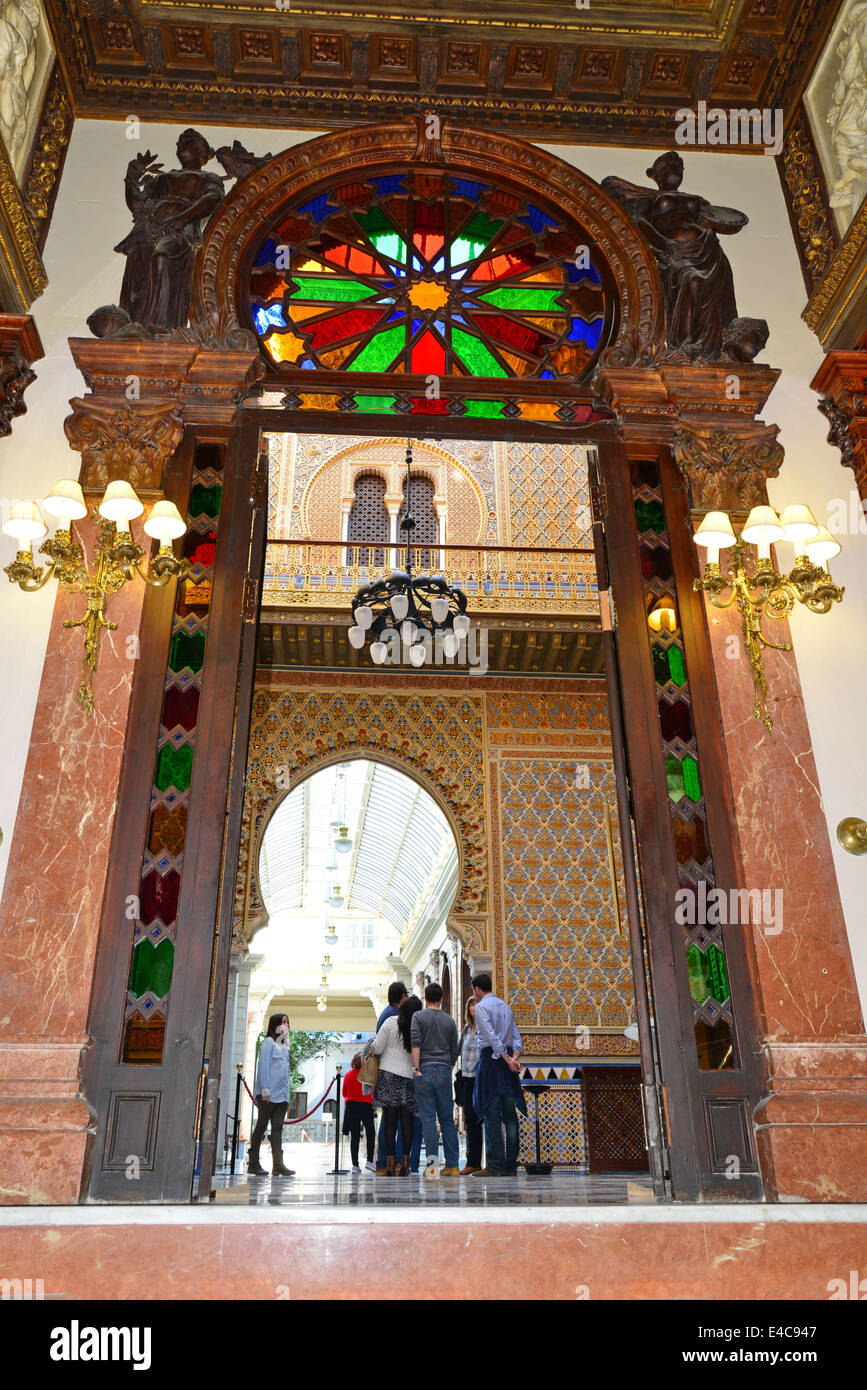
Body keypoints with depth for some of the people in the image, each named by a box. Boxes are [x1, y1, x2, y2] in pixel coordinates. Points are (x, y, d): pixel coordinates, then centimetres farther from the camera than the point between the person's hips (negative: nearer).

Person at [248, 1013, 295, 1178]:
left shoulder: (284, 1045, 19)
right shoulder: (268, 1042, -3)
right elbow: (263, 1066, -10)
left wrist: (286, 1091, 13)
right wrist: (265, 1090, -16)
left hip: (282, 1095, 7)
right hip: (269, 1094, -7)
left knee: (277, 1128, 1)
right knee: (261, 1126, 1)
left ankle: (278, 1165, -4)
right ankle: (253, 1164, 9)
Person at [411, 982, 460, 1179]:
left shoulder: (418, 1017, 1)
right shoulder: (450, 1020, 11)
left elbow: (415, 1043, -10)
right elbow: (454, 1051, 13)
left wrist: (416, 1068, -9)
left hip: (425, 1071, -3)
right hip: (444, 1071, 3)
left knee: (428, 1118, -1)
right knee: (447, 1119, 7)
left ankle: (432, 1163, -6)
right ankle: (452, 1165, 8)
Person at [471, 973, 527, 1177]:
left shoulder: (481, 1007, -5)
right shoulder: (505, 1006, 19)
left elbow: (491, 1036, -16)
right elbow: (516, 1036, 11)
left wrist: (507, 1058, -17)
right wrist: (514, 1057, -1)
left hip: (491, 1058, -7)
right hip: (507, 1061, 7)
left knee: (491, 1115, -5)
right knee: (510, 1115, 7)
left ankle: (494, 1166, -6)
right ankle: (511, 1165, 9)